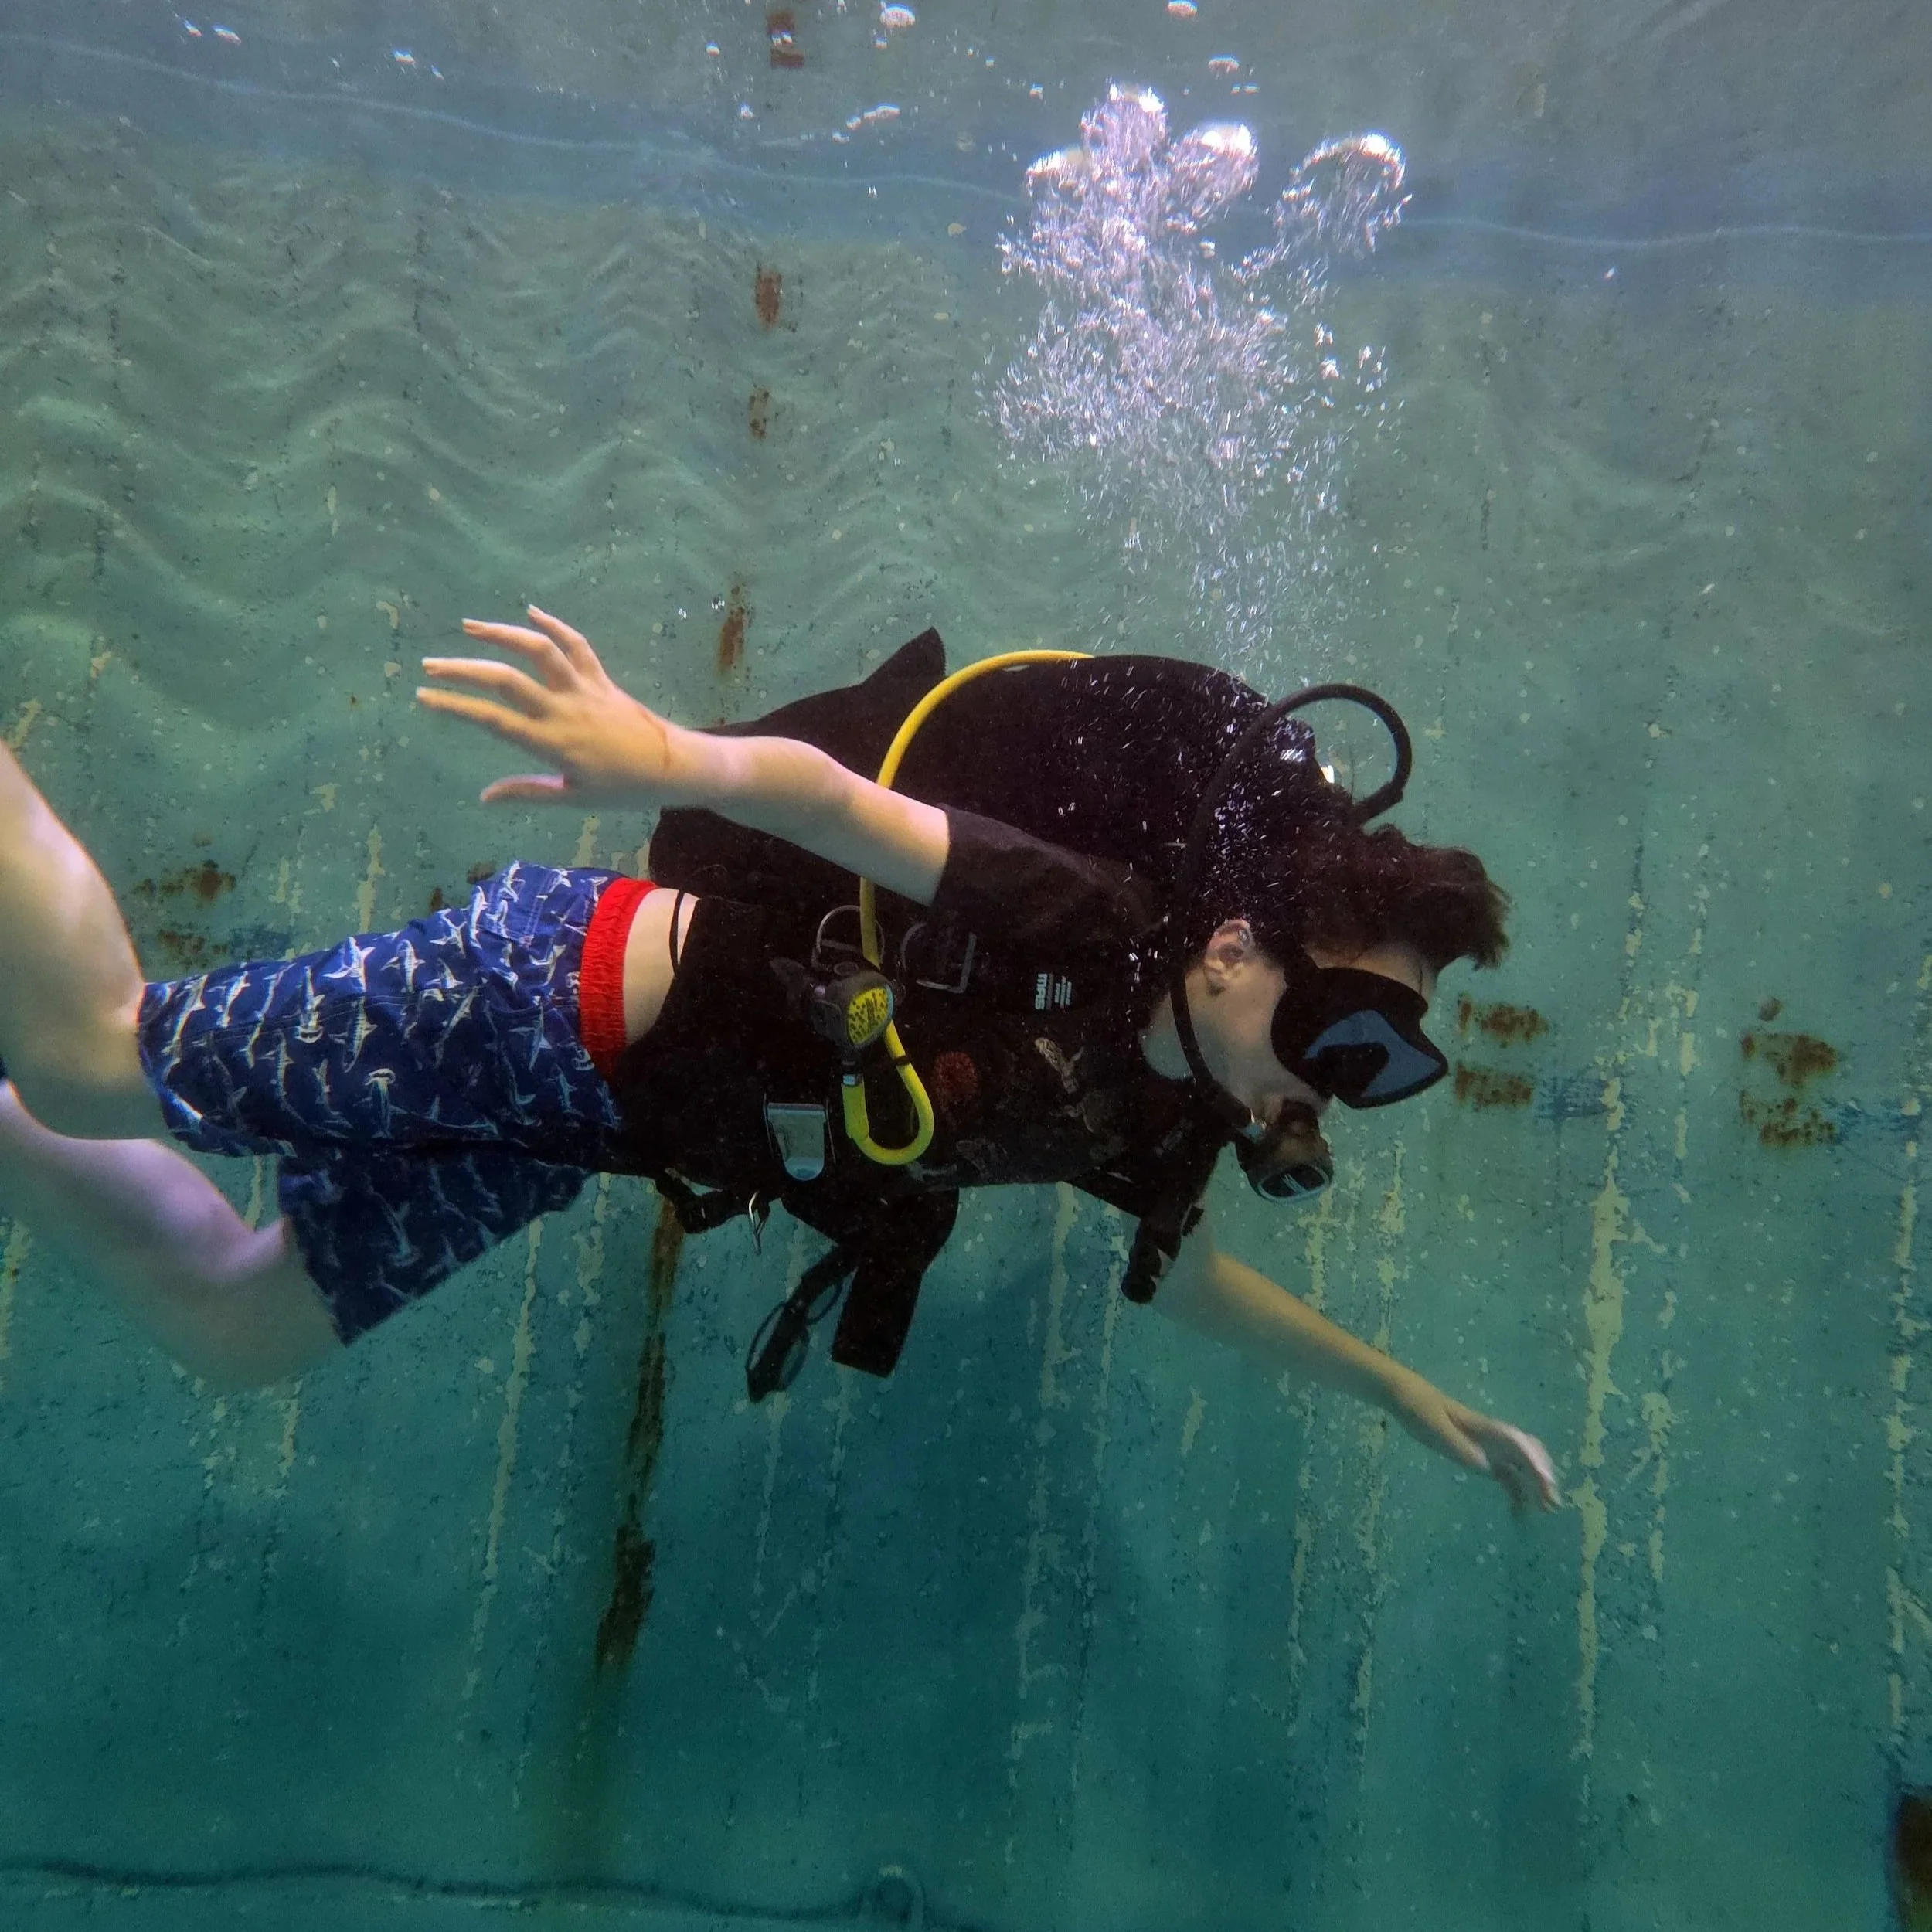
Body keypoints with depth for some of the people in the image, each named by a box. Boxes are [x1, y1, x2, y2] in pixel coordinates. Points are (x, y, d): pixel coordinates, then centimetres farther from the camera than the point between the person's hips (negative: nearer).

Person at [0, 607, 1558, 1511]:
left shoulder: (1158, 1124, 5)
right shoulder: (1089, 931, -21)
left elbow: (1179, 1274, 22)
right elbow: (832, 798, -28)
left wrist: (1402, 1390, 26)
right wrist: (681, 763, -50)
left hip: (577, 1116, 7)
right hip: (559, 994, -7)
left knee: (243, 1332, 16)